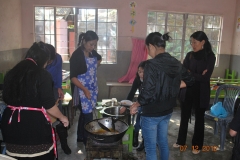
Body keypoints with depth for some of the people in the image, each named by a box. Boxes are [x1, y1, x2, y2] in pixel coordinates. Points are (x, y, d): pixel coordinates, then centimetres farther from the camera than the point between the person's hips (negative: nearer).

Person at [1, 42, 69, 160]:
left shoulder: (11, 73, 6)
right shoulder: (42, 75, -12)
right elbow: (49, 105, -13)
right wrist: (62, 117, 4)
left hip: (11, 122, 6)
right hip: (35, 123, -5)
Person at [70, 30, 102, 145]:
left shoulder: (93, 53, 3)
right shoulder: (76, 55, -17)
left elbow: (99, 59, 27)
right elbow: (73, 77, -18)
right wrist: (84, 89, -27)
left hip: (93, 88, 7)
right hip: (82, 90, -7)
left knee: (84, 114, 17)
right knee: (87, 115, -4)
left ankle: (80, 137, 32)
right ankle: (87, 141, 11)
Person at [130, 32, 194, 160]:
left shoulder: (152, 64, -22)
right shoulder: (176, 63, 1)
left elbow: (148, 92, -25)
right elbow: (190, 81, 14)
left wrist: (136, 105, -9)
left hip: (151, 113, -7)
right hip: (167, 111, 8)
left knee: (150, 148, 8)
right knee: (163, 142, 24)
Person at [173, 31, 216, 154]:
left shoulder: (210, 57, -8)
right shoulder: (189, 55, 4)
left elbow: (205, 78, -16)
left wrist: (190, 73, -12)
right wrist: (197, 75, -18)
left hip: (201, 93, -3)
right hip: (187, 91, 4)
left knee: (199, 118, 11)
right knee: (184, 117, 13)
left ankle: (197, 145, 28)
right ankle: (181, 141, 31)